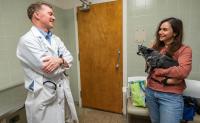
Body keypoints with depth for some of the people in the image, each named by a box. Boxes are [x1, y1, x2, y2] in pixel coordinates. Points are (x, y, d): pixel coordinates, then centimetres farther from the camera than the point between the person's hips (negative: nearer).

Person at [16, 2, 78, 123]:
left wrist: (59, 60, -20)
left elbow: (70, 58, 1)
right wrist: (63, 61, -5)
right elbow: (49, 70, -23)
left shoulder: (56, 39, 9)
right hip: (43, 97, -7)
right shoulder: (27, 40, -15)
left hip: (62, 91, 7)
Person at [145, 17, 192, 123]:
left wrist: (157, 70, -13)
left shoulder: (184, 49, -8)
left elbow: (183, 71, -22)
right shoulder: (156, 47, 6)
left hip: (170, 96, -4)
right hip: (150, 91, 5)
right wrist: (165, 79, -16)